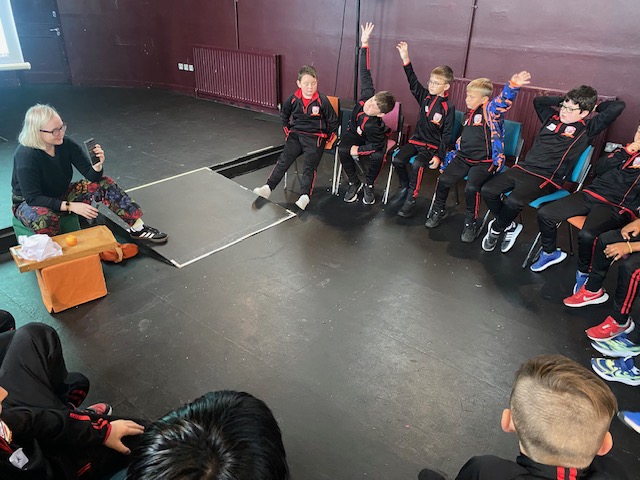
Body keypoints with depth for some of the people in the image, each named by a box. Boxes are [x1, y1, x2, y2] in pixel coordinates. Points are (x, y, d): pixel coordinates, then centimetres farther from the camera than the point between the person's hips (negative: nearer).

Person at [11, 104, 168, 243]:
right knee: (44, 219, -41)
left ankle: (138, 227, -12)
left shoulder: (65, 144, -16)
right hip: (28, 203, -5)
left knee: (104, 183, -12)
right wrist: (70, 206, -32)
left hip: (61, 195, 5)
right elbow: (32, 198, -27)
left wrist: (98, 165, -36)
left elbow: (91, 176, -13)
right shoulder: (25, 156, -28)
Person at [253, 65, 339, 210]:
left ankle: (304, 195, -31)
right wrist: (287, 129, 19)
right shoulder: (293, 98, 1)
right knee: (284, 160, -13)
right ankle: (268, 187, -22)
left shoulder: (322, 100, -9)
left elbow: (333, 121, 3)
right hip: (295, 134, 3)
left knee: (309, 165, -18)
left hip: (315, 137, -3)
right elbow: (283, 114, 22)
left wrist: (329, 137, 6)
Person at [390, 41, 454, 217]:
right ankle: (404, 188, 7)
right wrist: (406, 60, -21)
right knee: (398, 159, -18)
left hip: (433, 146, -5)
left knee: (417, 164, -32)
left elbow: (447, 135, -10)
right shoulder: (425, 97, 4)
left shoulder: (448, 107, -9)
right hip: (417, 140, 5)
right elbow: (413, 82, -9)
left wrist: (439, 156, -18)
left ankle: (411, 199, -18)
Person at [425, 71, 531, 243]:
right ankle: (438, 211, 13)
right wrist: (450, 157, 20)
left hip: (484, 161, -7)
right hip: (463, 157, 7)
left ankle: (470, 223, -5)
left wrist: (512, 86, -53)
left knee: (471, 187, -27)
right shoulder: (469, 113, 16)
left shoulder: (490, 110, -8)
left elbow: (503, 101, -31)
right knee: (444, 180, -12)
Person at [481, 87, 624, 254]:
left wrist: (596, 107, 11)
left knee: (513, 202, -32)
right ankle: (509, 226, 8)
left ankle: (496, 229, 0)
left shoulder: (587, 129, 2)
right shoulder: (553, 118, 17)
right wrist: (563, 100, 25)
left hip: (546, 178, -6)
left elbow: (618, 107, -5)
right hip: (522, 168, 6)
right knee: (488, 190, -14)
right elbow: (538, 100, 32)